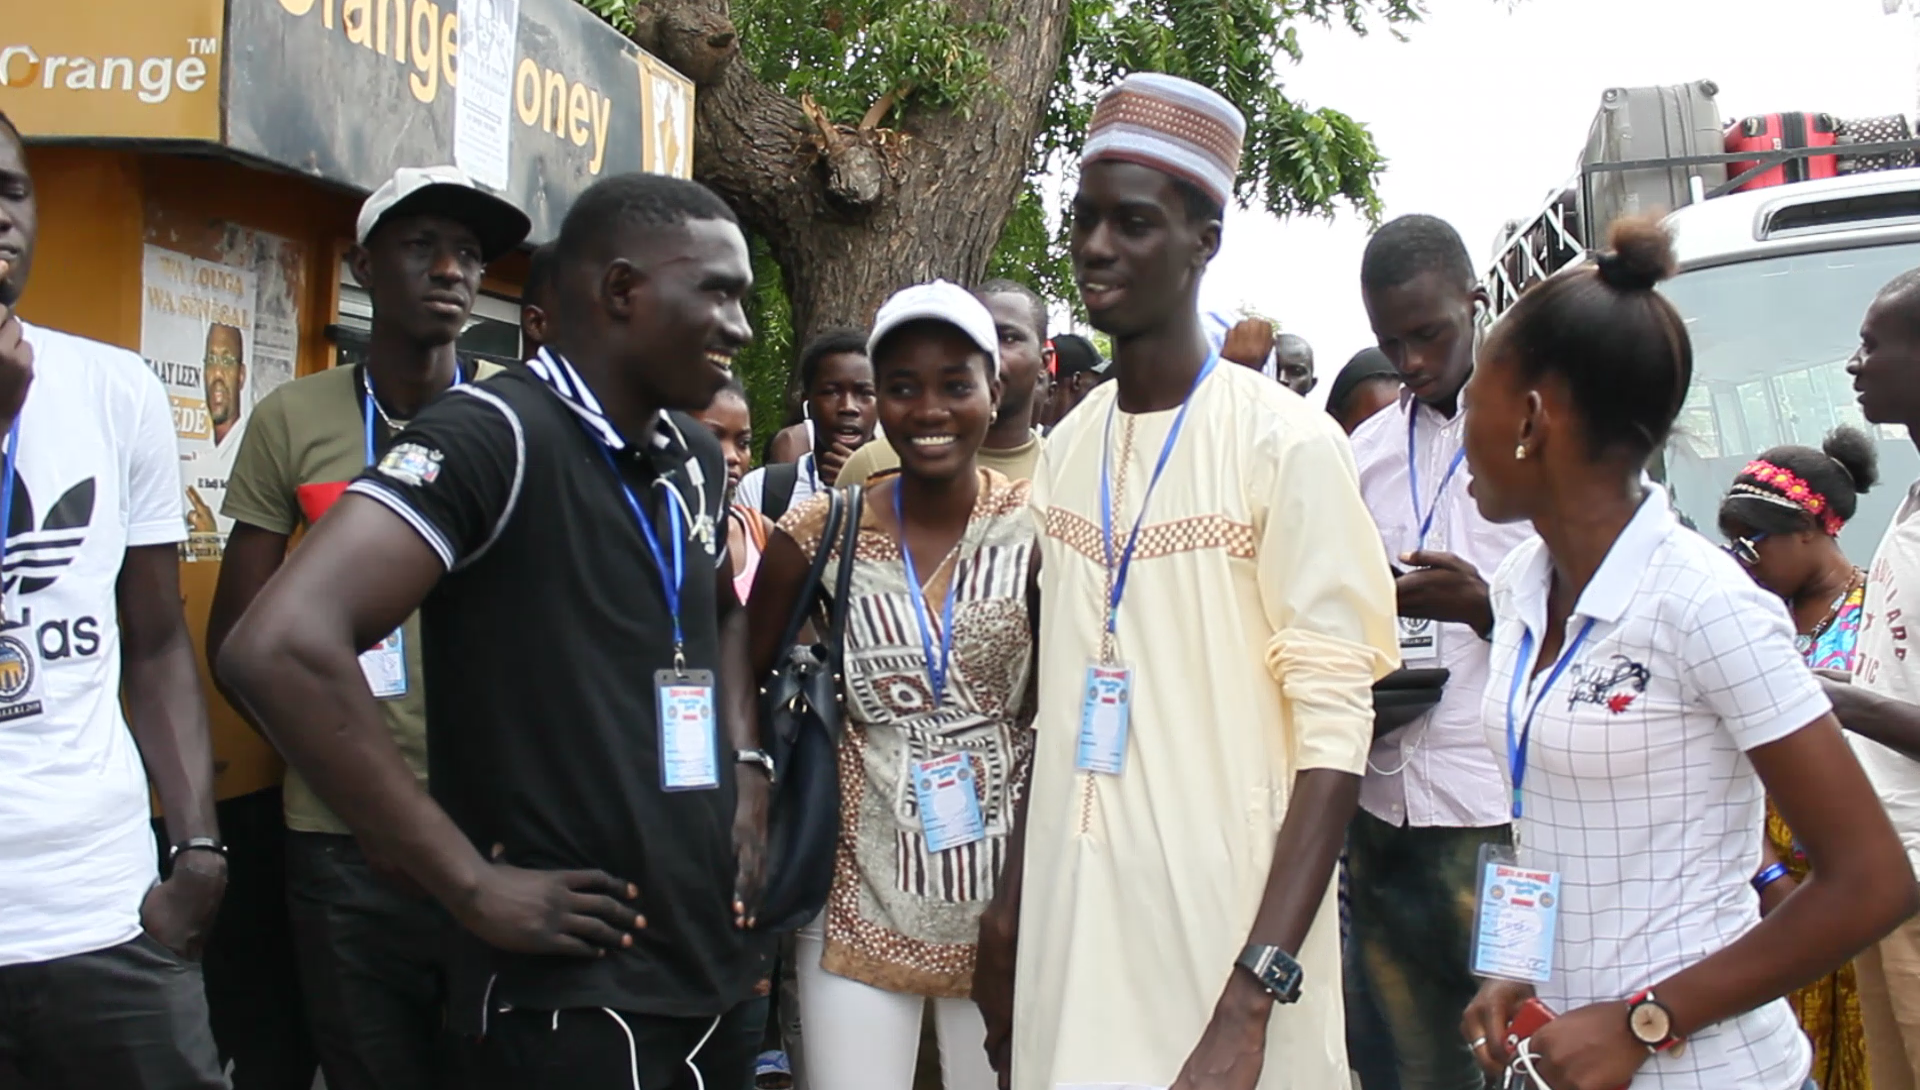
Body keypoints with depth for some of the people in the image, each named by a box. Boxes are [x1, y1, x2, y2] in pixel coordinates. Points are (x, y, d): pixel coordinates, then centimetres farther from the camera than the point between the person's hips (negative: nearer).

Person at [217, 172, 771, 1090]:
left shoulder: (695, 456, 9)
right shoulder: (494, 436, -15)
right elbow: (279, 649, -26)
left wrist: (745, 764, 12)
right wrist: (474, 885, -21)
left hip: (721, 970, 8)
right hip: (572, 992, -8)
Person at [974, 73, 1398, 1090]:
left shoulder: (1286, 444, -11)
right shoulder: (1065, 447, 7)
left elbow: (1334, 723, -15)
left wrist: (1251, 1001, -22)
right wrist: (1010, 906, 11)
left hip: (1227, 933, -5)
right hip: (1071, 929, 5)